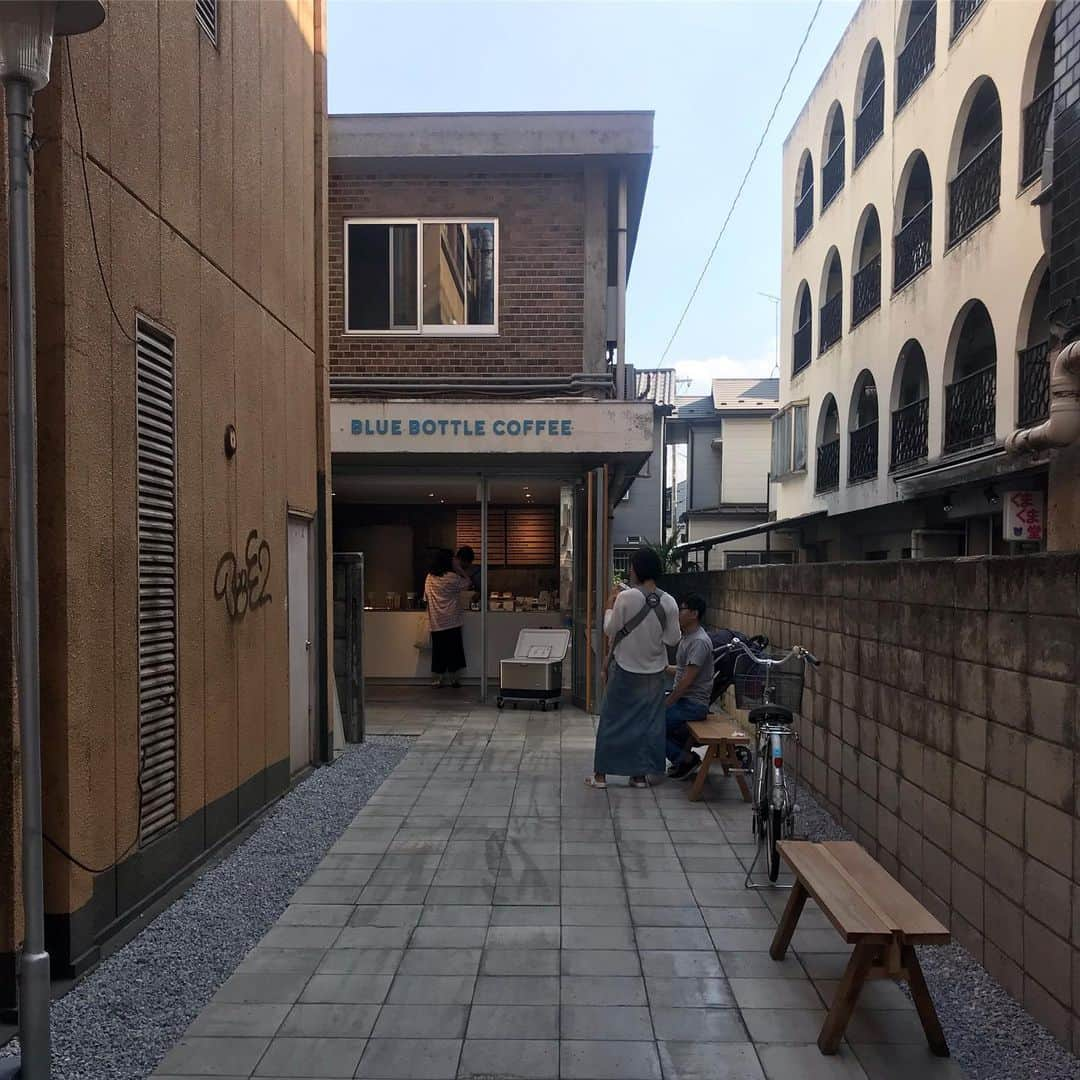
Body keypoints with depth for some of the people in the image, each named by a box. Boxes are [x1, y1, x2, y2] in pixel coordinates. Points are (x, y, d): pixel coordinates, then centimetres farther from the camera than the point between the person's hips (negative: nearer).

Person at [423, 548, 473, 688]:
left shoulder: (429, 577, 5)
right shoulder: (452, 577, -12)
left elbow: (426, 597, 13)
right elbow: (466, 583, 2)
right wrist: (458, 570, 5)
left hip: (435, 623, 5)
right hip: (451, 621, -5)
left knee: (438, 651, 9)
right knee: (454, 650, 5)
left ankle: (436, 680, 11)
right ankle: (454, 679, 8)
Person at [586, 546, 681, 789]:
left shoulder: (626, 597, -17)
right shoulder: (669, 602, -7)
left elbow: (610, 630, -8)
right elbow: (673, 639, -2)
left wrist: (610, 607, 7)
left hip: (625, 670, -3)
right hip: (653, 672, 3)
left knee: (612, 720, 8)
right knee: (648, 723, 12)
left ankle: (600, 774, 13)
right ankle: (640, 775, 17)